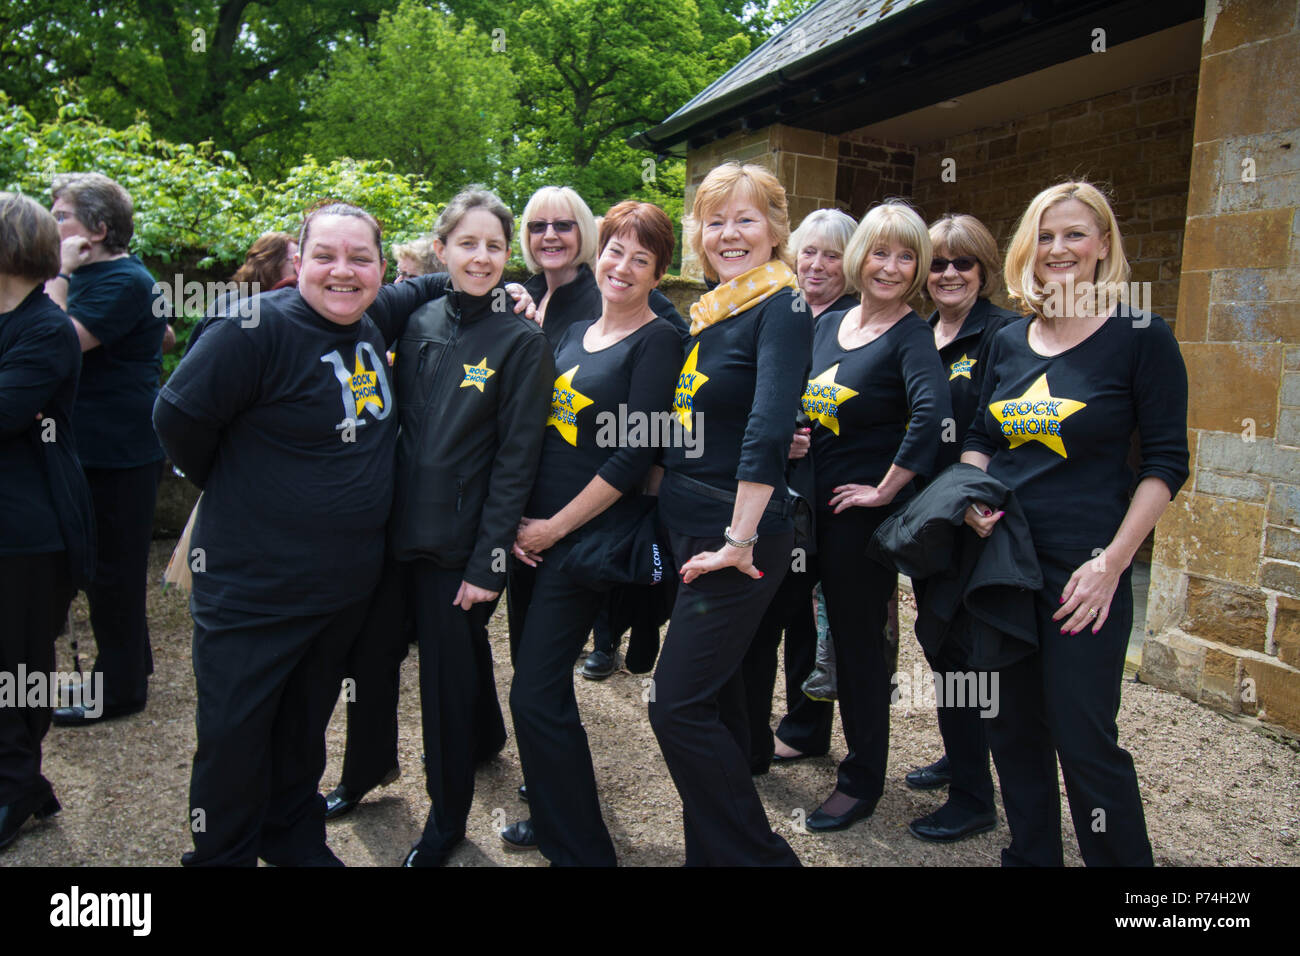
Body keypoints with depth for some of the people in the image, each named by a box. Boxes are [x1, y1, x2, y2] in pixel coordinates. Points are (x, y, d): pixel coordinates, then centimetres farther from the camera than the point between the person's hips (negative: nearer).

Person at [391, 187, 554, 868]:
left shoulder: (521, 341, -9)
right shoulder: (420, 324, 5)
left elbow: (516, 459, -12)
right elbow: (401, 424, 10)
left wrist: (488, 560, -16)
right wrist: (393, 515, 6)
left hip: (465, 542, -5)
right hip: (410, 530, 5)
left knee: (447, 681, 5)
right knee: (459, 658, 21)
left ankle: (446, 819, 25)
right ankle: (487, 736, 50)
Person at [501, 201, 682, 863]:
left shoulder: (657, 341, -8)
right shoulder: (572, 335, 13)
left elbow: (635, 454, -16)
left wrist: (555, 527, -13)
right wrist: (518, 520, 1)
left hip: (589, 536, -7)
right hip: (536, 533, 7)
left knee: (536, 695, -6)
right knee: (546, 684, 16)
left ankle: (580, 850, 12)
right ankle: (554, 818, 36)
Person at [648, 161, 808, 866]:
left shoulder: (781, 308, -13)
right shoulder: (705, 314, 12)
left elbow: (768, 431, -25)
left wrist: (738, 540, -24)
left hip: (738, 542, -8)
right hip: (688, 532, 8)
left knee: (677, 705, -6)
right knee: (715, 698, 17)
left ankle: (758, 854, 11)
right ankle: (713, 851, 33)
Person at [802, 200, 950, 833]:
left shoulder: (910, 335, -13)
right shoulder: (827, 324, 7)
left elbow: (932, 414, -30)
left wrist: (887, 489, -24)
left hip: (863, 511, -6)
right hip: (810, 501, 6)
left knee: (858, 638, 4)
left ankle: (863, 781, 20)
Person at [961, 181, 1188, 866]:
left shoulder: (1141, 338, -6)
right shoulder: (1010, 341, 9)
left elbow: (1166, 462, -7)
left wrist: (1113, 561, -14)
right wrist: (973, 495, -3)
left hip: (1083, 569, -5)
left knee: (1084, 739, 0)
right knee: (1011, 725, 15)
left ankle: (1123, 858, 22)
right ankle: (1030, 855, 34)